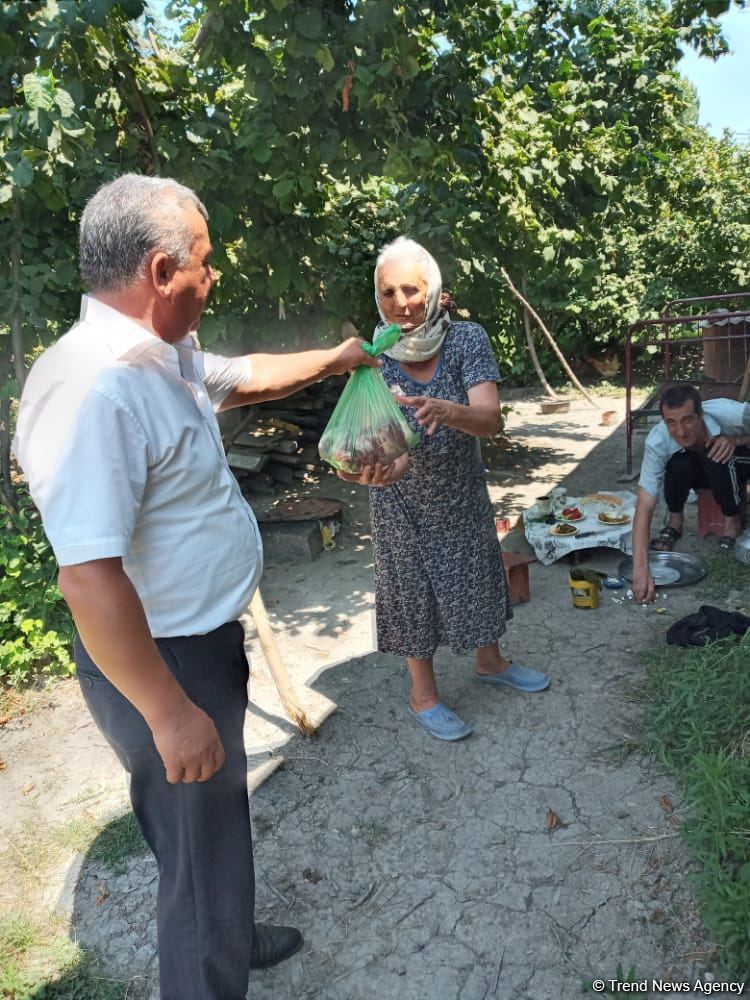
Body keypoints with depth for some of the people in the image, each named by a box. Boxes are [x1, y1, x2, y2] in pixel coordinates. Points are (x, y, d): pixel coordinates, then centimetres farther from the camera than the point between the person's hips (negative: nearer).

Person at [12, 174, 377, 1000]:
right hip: (160, 663, -10)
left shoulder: (163, 357, 3)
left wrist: (336, 359, 34)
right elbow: (89, 577, -32)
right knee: (200, 845, 12)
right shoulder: (95, 387, -29)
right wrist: (170, 713, -26)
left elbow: (247, 376, 23)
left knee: (218, 822, 29)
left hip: (205, 639, 10)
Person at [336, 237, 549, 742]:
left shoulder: (466, 339, -16)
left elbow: (489, 419, -27)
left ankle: (491, 661, 45)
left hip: (463, 490, 2)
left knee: (477, 573, 18)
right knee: (412, 585, 9)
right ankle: (424, 695, 30)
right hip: (403, 499, -2)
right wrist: (380, 466, -51)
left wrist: (444, 410, -49)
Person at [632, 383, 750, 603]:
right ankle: (675, 519, -2)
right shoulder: (657, 441, -36)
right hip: (696, 471, 1)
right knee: (678, 463, -34)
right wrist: (641, 569, -50)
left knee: (718, 459, -35)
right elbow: (644, 506, -40)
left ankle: (732, 519, -5)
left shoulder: (729, 413, -37)